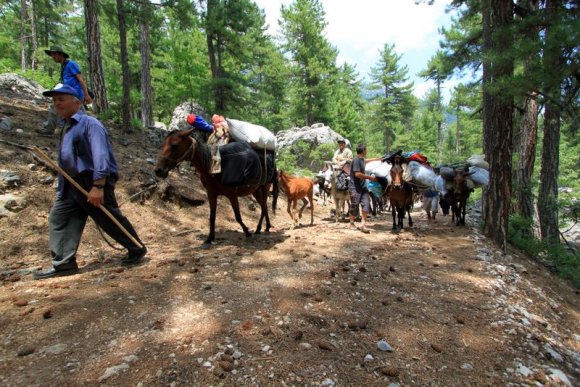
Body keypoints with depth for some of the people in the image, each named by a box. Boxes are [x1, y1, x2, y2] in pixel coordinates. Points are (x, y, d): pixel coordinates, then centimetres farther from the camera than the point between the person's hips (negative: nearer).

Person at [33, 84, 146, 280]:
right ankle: (63, 263, 9)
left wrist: (98, 186, -29)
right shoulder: (67, 126, 18)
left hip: (92, 182, -9)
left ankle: (137, 249, 19)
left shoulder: (89, 124, -12)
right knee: (58, 218, 3)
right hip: (71, 184, 9)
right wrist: (63, 182, 23)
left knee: (111, 221, 1)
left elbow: (100, 155, -23)